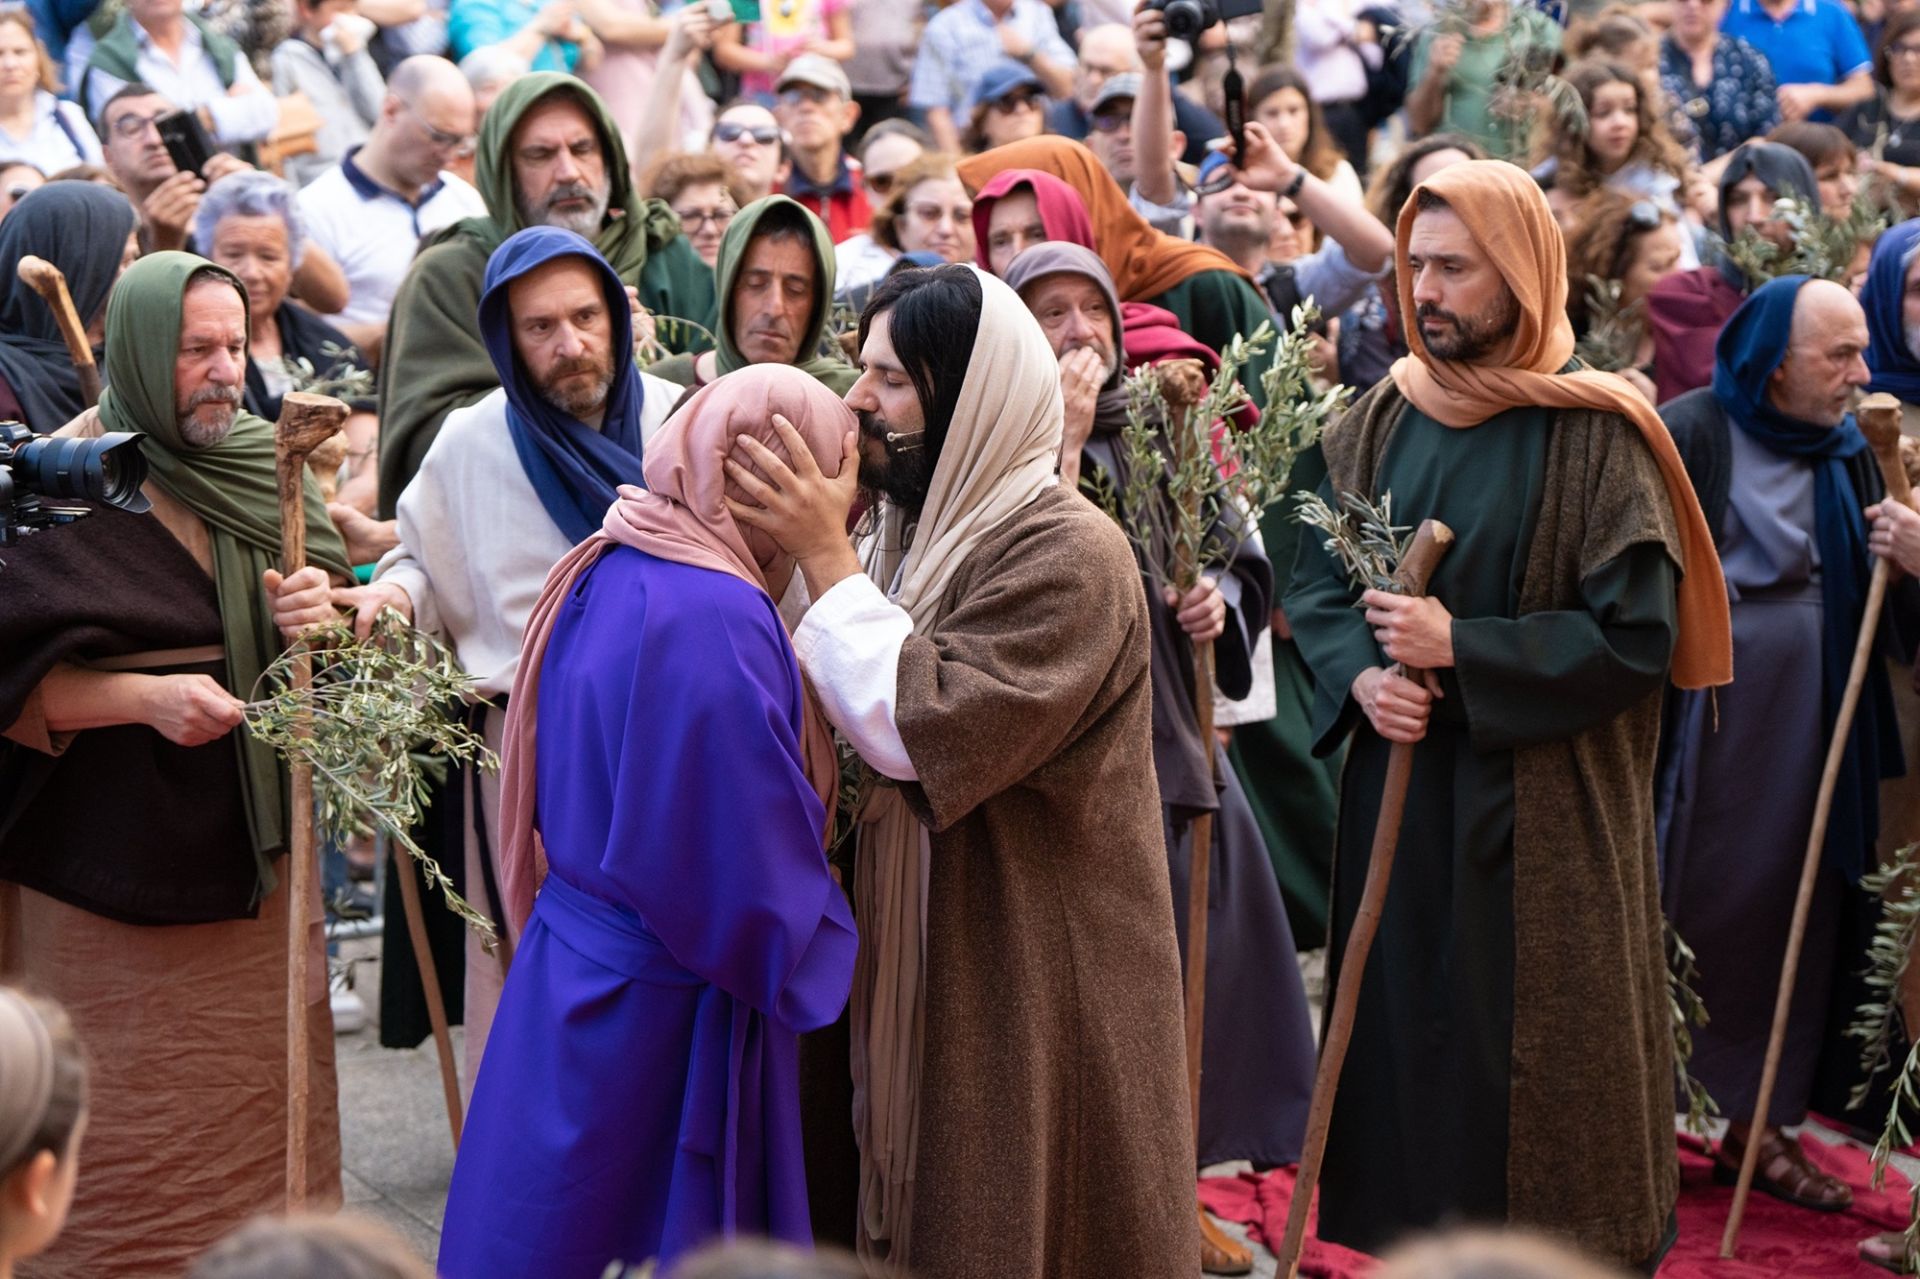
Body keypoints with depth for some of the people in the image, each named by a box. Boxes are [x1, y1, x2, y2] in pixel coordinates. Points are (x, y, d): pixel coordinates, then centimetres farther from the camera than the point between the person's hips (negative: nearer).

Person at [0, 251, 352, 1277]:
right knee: (131, 1124, 1)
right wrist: (145, 696, -27)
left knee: (266, 1094, 10)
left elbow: (332, 570, 13)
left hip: (256, 843, 5)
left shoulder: (259, 462, 7)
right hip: (114, 857, -5)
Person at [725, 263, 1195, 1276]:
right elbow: (867, 725, 14)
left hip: (1031, 991, -8)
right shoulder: (916, 536, 10)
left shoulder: (1068, 554, -18)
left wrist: (826, 559, -20)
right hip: (924, 966, 8)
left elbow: (927, 724, -27)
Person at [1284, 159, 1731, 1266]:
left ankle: (1568, 1231, 17)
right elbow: (1315, 577, 10)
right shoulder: (1381, 419, 7)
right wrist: (1359, 675, -11)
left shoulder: (1597, 434, -10)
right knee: (1408, 1031, 8)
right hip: (1398, 799, 5)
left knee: (1540, 1044, 2)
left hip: (1543, 813, -5)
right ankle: (1419, 1226, 23)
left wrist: (1460, 652, -18)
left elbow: (1638, 635, -14)